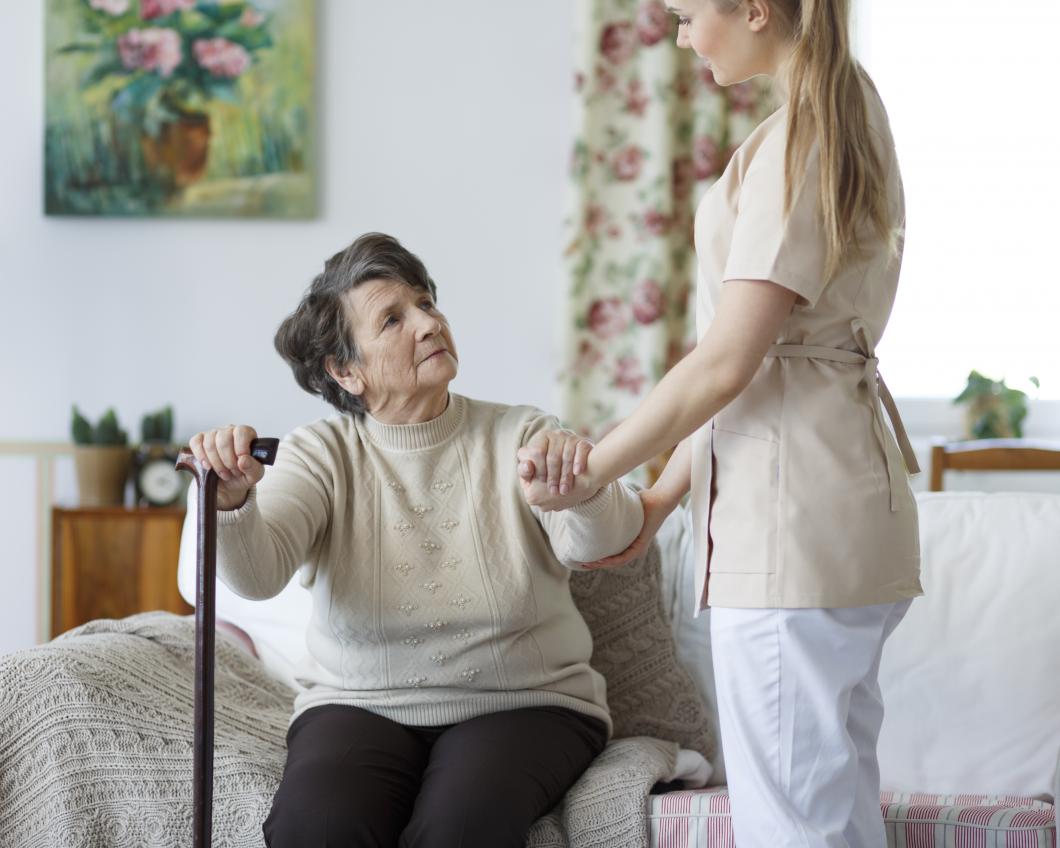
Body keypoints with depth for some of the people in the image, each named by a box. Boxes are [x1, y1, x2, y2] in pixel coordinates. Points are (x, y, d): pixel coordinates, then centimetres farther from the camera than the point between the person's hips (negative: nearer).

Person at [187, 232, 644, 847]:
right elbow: (256, 573, -18)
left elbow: (590, 542, -20)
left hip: (523, 705, -1)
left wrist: (585, 491, -44)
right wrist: (231, 498, -40)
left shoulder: (521, 438, -1)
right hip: (361, 705, 1)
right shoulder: (323, 455, -1)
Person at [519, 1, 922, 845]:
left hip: (794, 514, -10)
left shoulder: (798, 140, -14)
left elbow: (726, 363, -16)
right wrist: (665, 496, 18)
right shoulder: (851, 109, 16)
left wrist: (589, 473, -6)